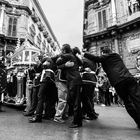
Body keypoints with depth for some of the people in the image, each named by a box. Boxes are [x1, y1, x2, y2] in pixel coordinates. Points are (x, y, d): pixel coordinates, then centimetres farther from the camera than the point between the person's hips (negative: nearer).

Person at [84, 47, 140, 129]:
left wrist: (84, 53, 24)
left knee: (128, 102, 7)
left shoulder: (104, 58, 12)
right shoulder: (117, 56, 28)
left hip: (118, 82, -4)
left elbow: (93, 57, 9)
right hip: (129, 78, 4)